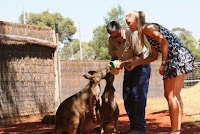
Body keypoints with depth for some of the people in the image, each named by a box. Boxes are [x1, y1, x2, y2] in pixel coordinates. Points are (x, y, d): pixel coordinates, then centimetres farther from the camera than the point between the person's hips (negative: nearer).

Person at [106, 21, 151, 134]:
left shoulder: (132, 35, -25)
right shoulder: (112, 40, -5)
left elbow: (141, 56, -25)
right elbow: (114, 56, 9)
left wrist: (124, 63, -31)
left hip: (141, 65, -7)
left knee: (138, 95, -16)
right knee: (127, 97, 5)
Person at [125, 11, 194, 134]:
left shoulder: (147, 28, -6)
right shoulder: (148, 33, 22)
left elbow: (164, 42, -18)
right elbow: (154, 56, 22)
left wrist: (163, 64, -14)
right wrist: (135, 64, 21)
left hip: (177, 56, -10)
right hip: (180, 59, 10)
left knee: (170, 96, -6)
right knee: (175, 96, 11)